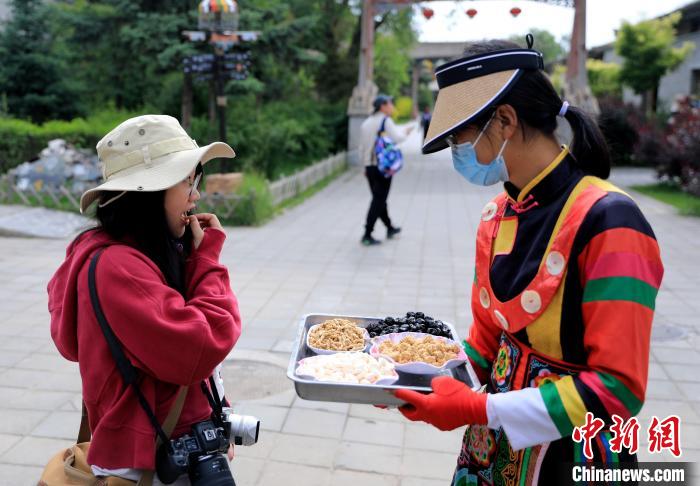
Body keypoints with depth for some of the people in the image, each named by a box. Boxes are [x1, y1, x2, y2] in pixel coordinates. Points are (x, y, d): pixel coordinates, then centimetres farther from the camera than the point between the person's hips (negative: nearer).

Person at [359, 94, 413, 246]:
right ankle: (367, 235, -6)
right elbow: (396, 138, -20)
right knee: (379, 200, -4)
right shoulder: (385, 120, -9)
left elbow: (362, 147, 14)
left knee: (379, 198, 17)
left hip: (369, 166, 8)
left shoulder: (366, 123, 12)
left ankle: (390, 228, 32)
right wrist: (405, 132, 0)